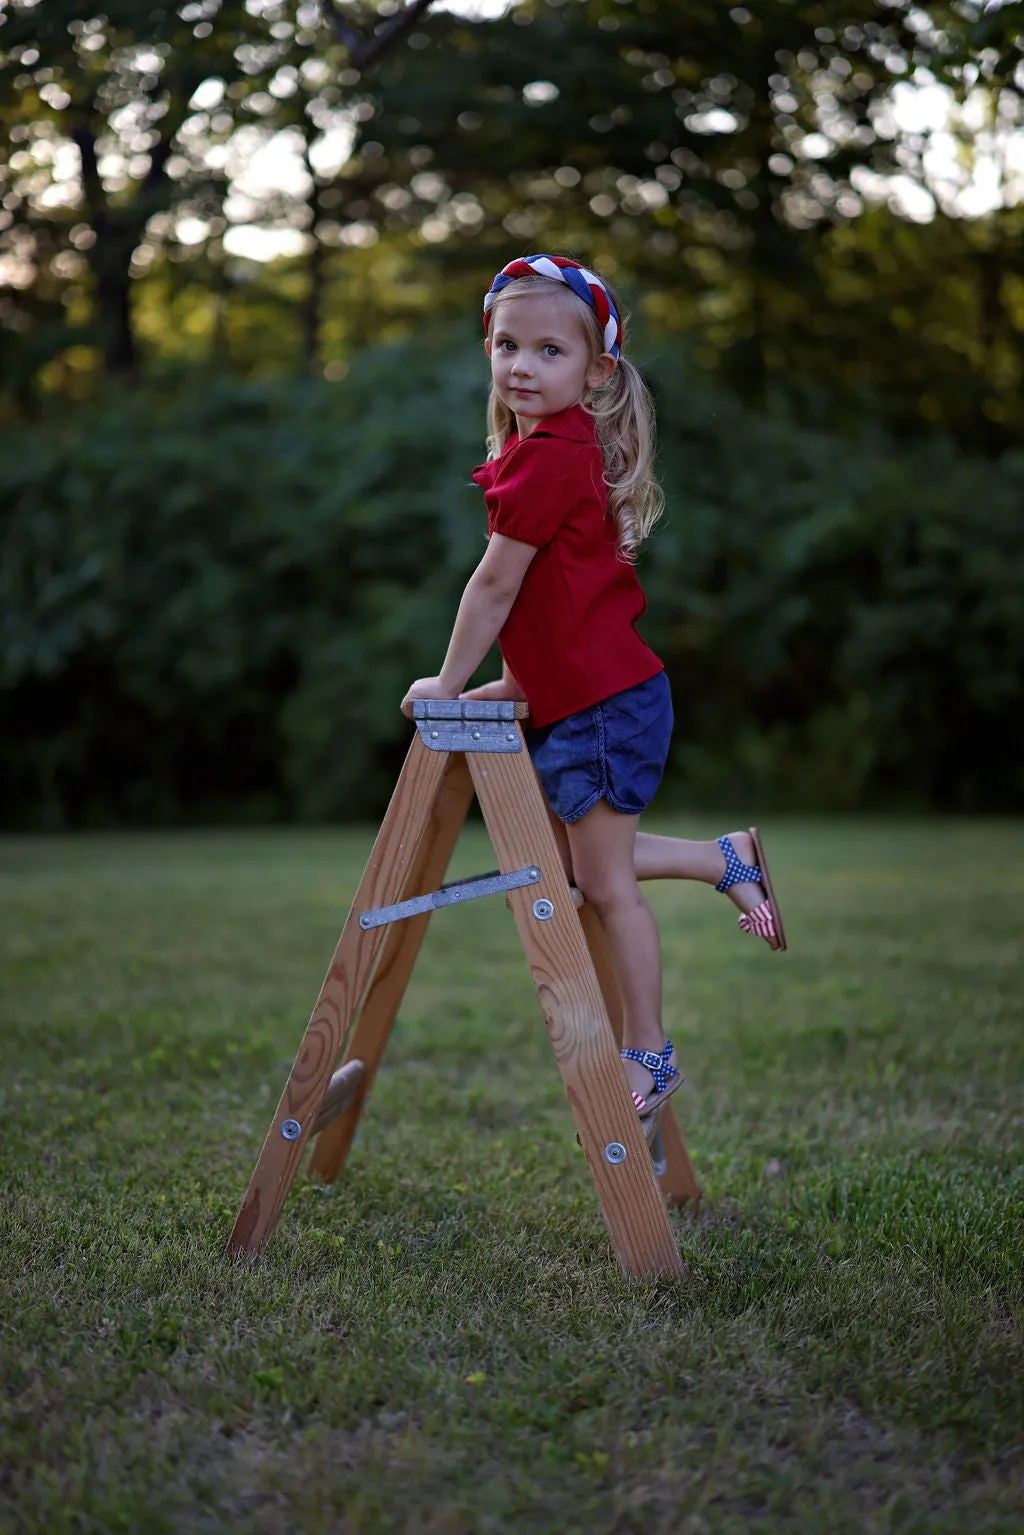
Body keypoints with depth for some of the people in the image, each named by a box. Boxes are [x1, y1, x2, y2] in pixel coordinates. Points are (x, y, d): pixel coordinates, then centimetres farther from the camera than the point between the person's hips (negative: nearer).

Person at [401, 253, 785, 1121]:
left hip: (604, 705, -10)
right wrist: (514, 685, 16)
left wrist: (450, 684, -7)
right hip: (573, 698, 10)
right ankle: (728, 860, 29)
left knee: (603, 882, 1)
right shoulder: (559, 447, 12)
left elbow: (496, 582, -16)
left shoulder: (546, 456, -19)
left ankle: (649, 1056, 13)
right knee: (571, 859, 19)